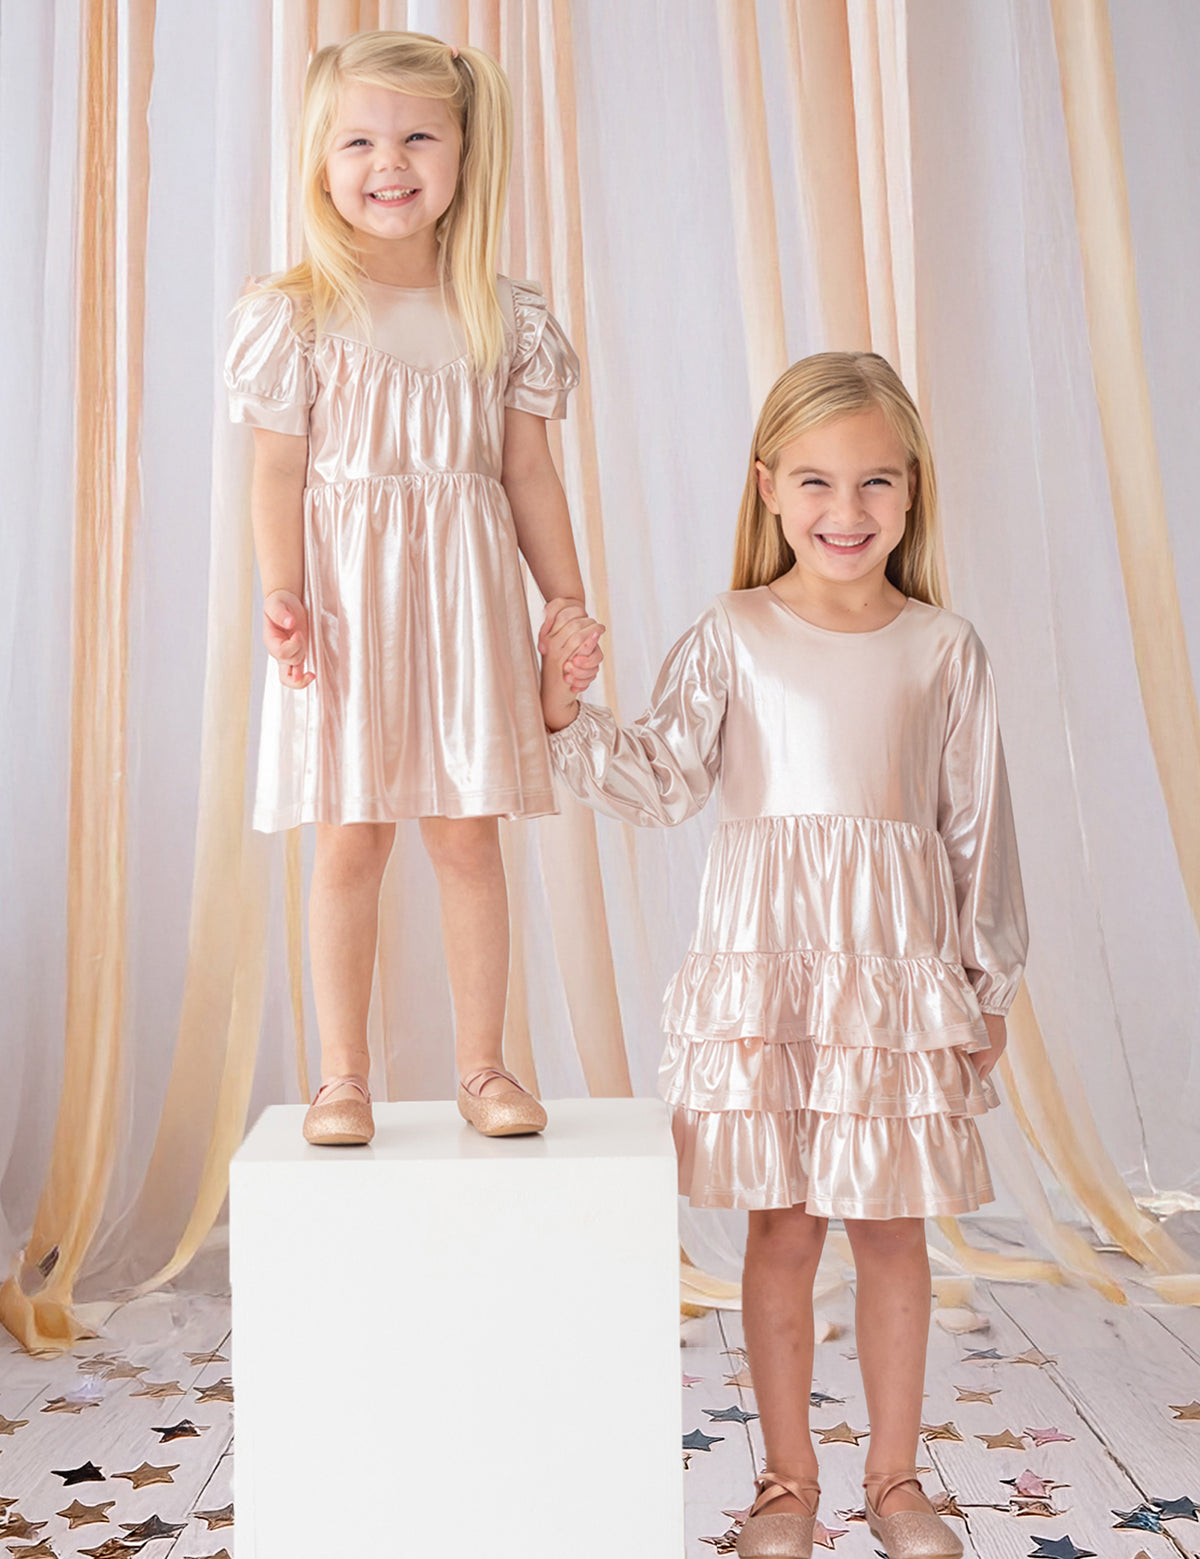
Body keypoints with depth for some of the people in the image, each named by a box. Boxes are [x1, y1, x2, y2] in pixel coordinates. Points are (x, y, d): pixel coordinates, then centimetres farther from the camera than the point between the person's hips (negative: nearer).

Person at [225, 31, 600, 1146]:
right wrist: (283, 594, -15)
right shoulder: (300, 315, 0)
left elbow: (528, 475, 9)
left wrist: (570, 602, 6)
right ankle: (343, 1075, 15)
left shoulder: (502, 317, 7)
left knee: (468, 836, 5)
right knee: (349, 839, 3)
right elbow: (278, 471, -2)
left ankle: (482, 1065, 17)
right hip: (348, 601, -2)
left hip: (464, 598, 2)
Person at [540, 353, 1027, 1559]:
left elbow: (977, 825, 6)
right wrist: (566, 713, -18)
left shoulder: (944, 649, 4)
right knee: (782, 1225, 6)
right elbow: (663, 782, -3)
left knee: (892, 1226, 9)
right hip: (768, 960, -1)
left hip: (902, 962, 1)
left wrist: (987, 981, 7)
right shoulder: (732, 637, 1)